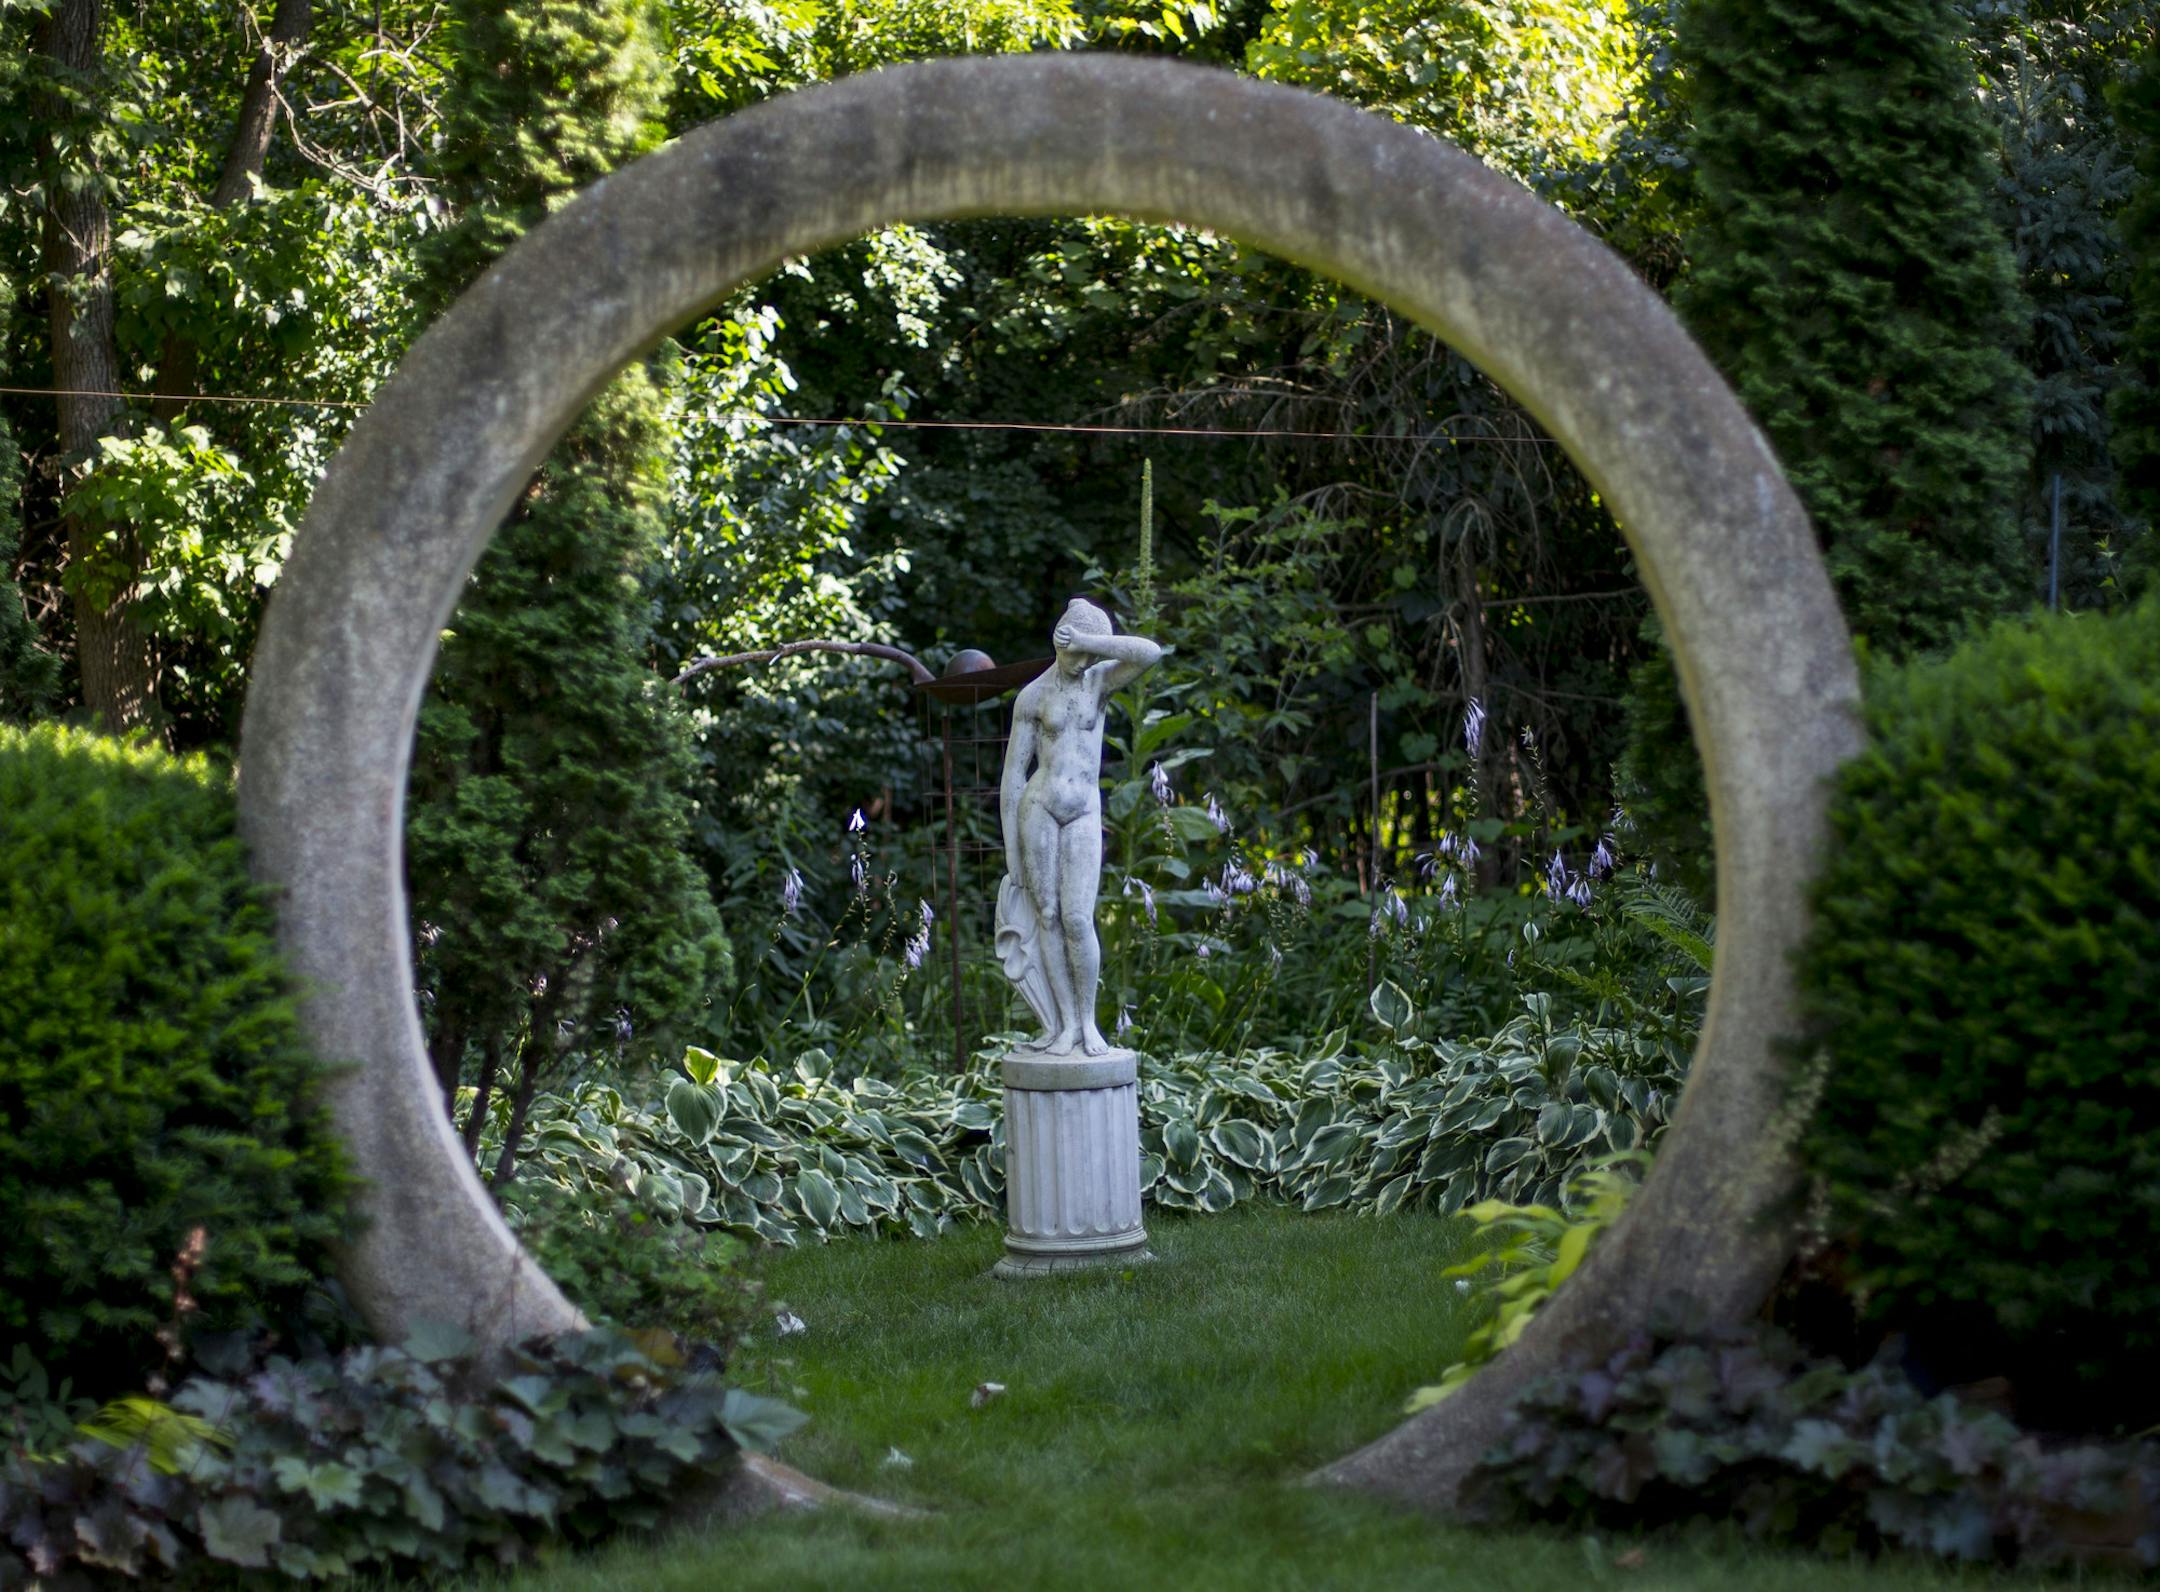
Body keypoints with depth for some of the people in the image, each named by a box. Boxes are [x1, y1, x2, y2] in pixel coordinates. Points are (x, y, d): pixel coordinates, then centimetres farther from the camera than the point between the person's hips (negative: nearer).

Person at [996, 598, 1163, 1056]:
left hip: (1084, 815, 0)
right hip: (1037, 808, 0)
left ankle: (1088, 1020, 3)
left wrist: (1085, 641, -17)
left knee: (1077, 919, -11)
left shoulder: (1101, 678, 7)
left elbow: (1150, 653, -15)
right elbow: (1012, 775, 3)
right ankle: (1067, 1025, 2)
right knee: (1047, 915, -2)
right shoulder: (1031, 697, 3)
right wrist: (1011, 851, 0)